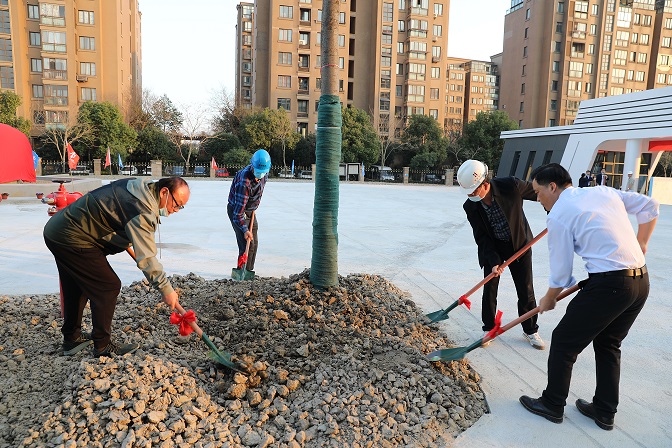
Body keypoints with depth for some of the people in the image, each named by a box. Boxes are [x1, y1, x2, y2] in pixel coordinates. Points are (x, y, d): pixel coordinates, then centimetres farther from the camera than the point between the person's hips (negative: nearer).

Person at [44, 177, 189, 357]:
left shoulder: (135, 186, 6)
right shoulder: (142, 211, -24)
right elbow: (146, 257, -25)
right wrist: (166, 289, -20)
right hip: (71, 240, -11)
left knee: (76, 287, 22)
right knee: (108, 286, -6)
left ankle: (71, 338, 37)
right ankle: (103, 346, 4)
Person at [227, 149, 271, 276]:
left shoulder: (264, 173, -8)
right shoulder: (244, 180, -33)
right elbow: (239, 209, -34)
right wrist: (245, 229, -39)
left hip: (250, 210, 8)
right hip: (236, 209, -8)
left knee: (254, 243, 9)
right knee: (246, 244, -15)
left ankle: (249, 271, 21)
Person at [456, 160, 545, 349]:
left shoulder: (511, 186, -27)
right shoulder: (470, 207, -20)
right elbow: (482, 238, -15)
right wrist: (494, 261, -23)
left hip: (519, 244, -1)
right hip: (492, 248, 1)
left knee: (526, 291, 6)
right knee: (489, 290, 1)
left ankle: (530, 330, 25)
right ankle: (489, 329, 20)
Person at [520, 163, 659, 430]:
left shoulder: (558, 215, -7)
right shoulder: (603, 192, 13)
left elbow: (560, 272, -3)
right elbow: (650, 207, 19)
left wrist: (548, 300, 13)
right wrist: (640, 245, 22)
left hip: (608, 285, -8)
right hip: (641, 281, 8)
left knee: (564, 341, 8)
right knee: (608, 344, 23)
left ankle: (552, 405, 23)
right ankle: (604, 412, 33)